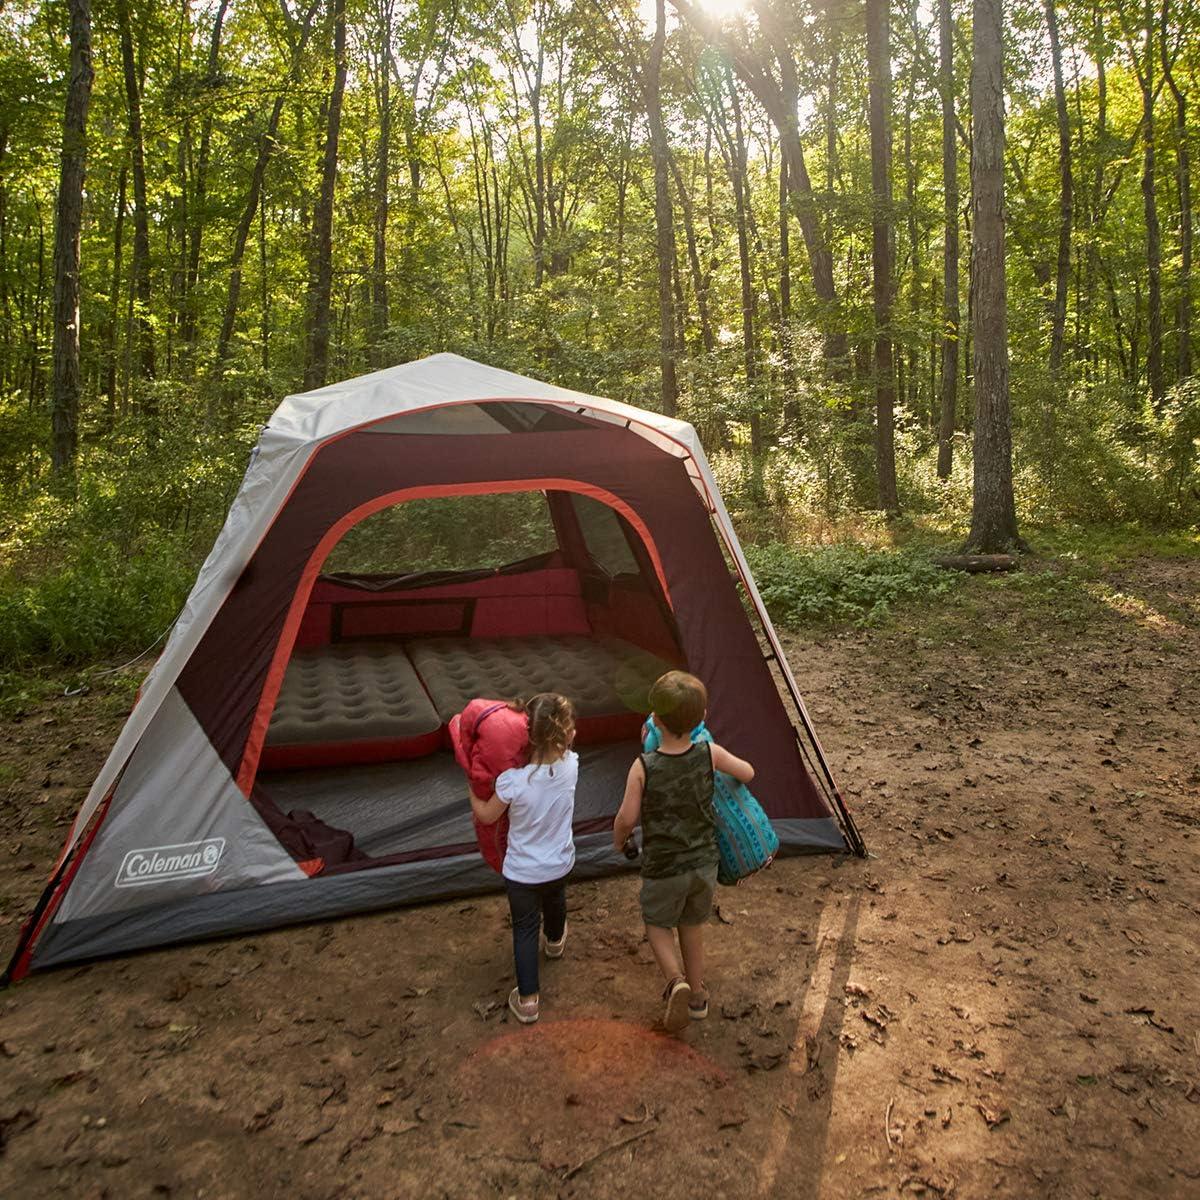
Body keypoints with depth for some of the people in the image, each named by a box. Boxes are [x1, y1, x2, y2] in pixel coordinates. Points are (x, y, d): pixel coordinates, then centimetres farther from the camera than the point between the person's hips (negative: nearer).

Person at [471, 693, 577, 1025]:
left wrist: (471, 787, 1)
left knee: (525, 930, 17)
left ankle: (527, 999, 25)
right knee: (555, 903, 34)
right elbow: (562, 749, 3)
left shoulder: (512, 781, -33)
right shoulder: (571, 765, -23)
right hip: (560, 864, 4)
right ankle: (555, 940, 64)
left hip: (522, 872, -3)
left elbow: (486, 816, -13)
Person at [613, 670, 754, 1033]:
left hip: (663, 869, -3)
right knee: (693, 926, 24)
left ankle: (675, 981, -1)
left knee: (657, 924, 22)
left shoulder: (643, 767, -24)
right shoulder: (710, 754, -16)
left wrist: (618, 840, 7)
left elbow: (627, 818, -15)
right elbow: (747, 774, 2)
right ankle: (697, 996, 37)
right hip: (704, 863, 3)